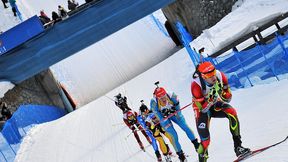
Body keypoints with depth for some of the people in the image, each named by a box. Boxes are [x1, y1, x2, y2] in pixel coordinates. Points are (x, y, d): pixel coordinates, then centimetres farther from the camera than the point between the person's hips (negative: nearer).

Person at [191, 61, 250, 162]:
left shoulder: (220, 75, -23)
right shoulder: (196, 85, -33)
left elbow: (228, 98, -12)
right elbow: (202, 108, -27)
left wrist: (224, 96, -34)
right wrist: (211, 99, -43)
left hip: (217, 105, 3)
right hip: (202, 110, -3)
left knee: (232, 112, -27)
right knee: (205, 139, -12)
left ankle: (238, 146, -19)